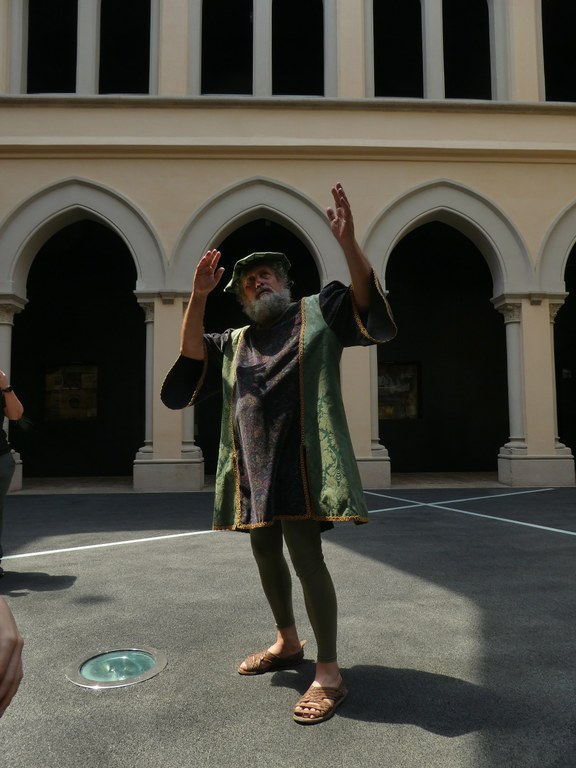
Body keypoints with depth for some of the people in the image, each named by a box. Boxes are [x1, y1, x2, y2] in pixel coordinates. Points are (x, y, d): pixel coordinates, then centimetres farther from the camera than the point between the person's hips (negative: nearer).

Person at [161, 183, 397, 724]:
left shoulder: (317, 313, 6)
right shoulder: (234, 342, 17)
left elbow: (364, 296, -9)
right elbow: (192, 353, 3)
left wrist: (348, 242, -24)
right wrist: (198, 296, -8)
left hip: (300, 458, -6)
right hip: (252, 463, 6)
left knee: (305, 555, -11)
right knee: (265, 554, 15)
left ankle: (329, 672, 3)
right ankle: (287, 643, 35)